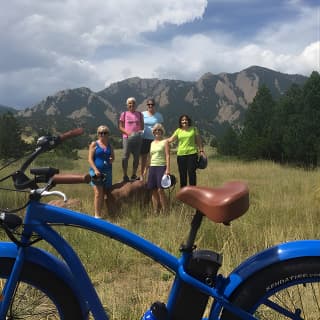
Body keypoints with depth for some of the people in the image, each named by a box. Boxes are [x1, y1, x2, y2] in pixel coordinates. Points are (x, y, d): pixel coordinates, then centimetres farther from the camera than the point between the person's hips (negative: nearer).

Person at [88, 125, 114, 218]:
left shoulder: (109, 145, 14)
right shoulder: (94, 144, 2)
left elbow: (113, 157, 20)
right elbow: (90, 159, -4)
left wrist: (111, 159, -6)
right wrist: (95, 170, -17)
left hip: (107, 172, 5)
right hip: (96, 171, -4)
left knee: (103, 194, 6)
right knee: (98, 193, -12)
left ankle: (100, 213, 13)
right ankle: (97, 215, -10)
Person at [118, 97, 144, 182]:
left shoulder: (139, 114, 11)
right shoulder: (124, 114, 5)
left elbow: (142, 126, 14)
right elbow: (120, 126, 2)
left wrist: (140, 131, -8)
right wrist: (127, 132, -14)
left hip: (137, 138, 3)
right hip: (127, 137, -3)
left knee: (136, 157, 6)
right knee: (125, 156, -4)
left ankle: (134, 175, 18)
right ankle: (125, 175, 3)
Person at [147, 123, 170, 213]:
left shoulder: (165, 142, 2)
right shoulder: (152, 143, 18)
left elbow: (167, 156, -5)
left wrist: (168, 169, -15)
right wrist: (147, 168, 14)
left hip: (161, 167, -5)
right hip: (152, 167, 5)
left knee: (160, 190, -13)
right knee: (154, 191, 3)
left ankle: (164, 211, -8)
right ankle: (155, 211, 9)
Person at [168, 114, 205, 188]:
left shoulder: (193, 129, 6)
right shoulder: (178, 131, 9)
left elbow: (198, 140, 8)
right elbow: (171, 139, 2)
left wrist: (201, 150, 2)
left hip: (192, 154, -2)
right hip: (181, 154, 2)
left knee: (191, 173, -4)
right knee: (182, 174, 6)